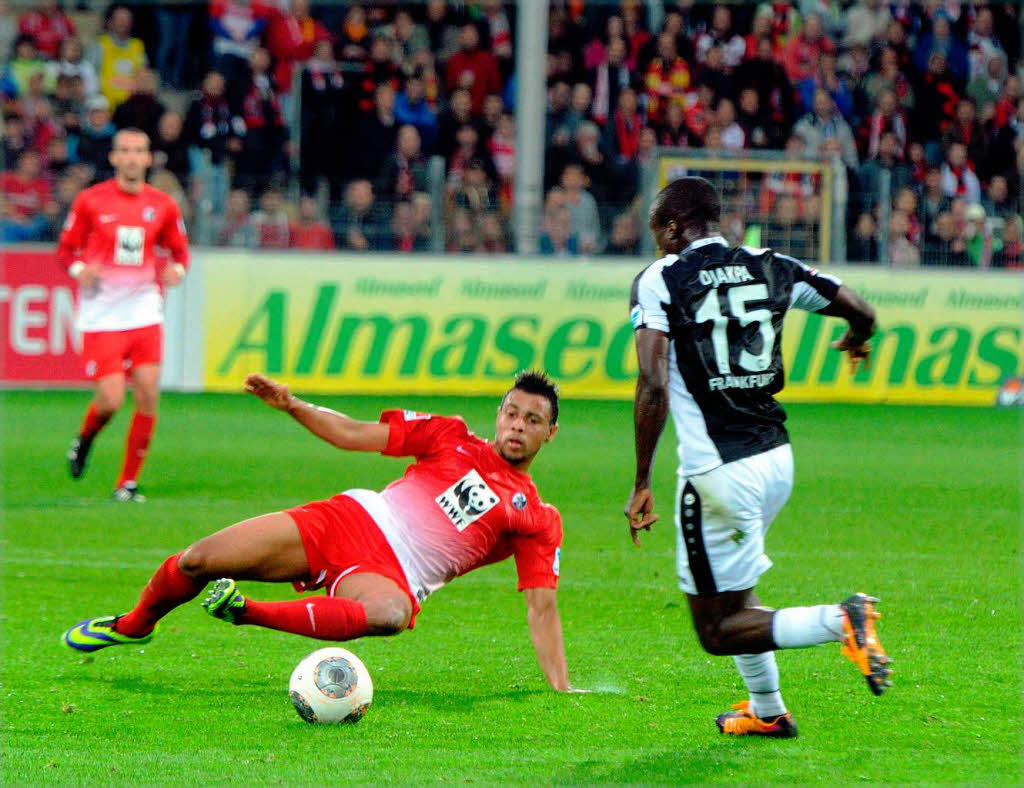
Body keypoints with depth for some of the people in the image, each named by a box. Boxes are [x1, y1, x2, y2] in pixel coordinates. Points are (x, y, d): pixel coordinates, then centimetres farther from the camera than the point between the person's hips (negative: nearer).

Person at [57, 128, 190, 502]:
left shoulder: (163, 205, 6)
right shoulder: (90, 201, -1)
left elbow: (179, 250, 17)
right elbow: (66, 248, 6)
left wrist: (175, 270, -5)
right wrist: (80, 270, -14)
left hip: (144, 313, 3)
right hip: (101, 317, -3)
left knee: (149, 396, -7)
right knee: (111, 401, -13)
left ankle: (128, 482, 7)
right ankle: (83, 442, 23)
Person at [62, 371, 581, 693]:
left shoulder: (538, 522, 2)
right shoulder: (453, 438, 8)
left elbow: (542, 608, -1)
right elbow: (355, 435, 8)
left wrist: (562, 689, -11)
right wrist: (293, 406, -5)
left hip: (388, 575, -3)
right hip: (350, 520, 3)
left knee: (391, 613, -44)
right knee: (196, 562, -5)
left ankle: (247, 612, -35)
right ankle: (132, 625, 27)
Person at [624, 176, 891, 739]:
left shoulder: (660, 281, -7)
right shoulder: (770, 269, 6)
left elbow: (654, 387, -17)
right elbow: (862, 313, 13)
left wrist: (641, 483, -12)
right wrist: (856, 341, 38)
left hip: (717, 471, -6)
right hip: (776, 459, 6)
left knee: (719, 629, 1)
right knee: (731, 590, 29)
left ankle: (839, 620, -18)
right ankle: (766, 710, 31)